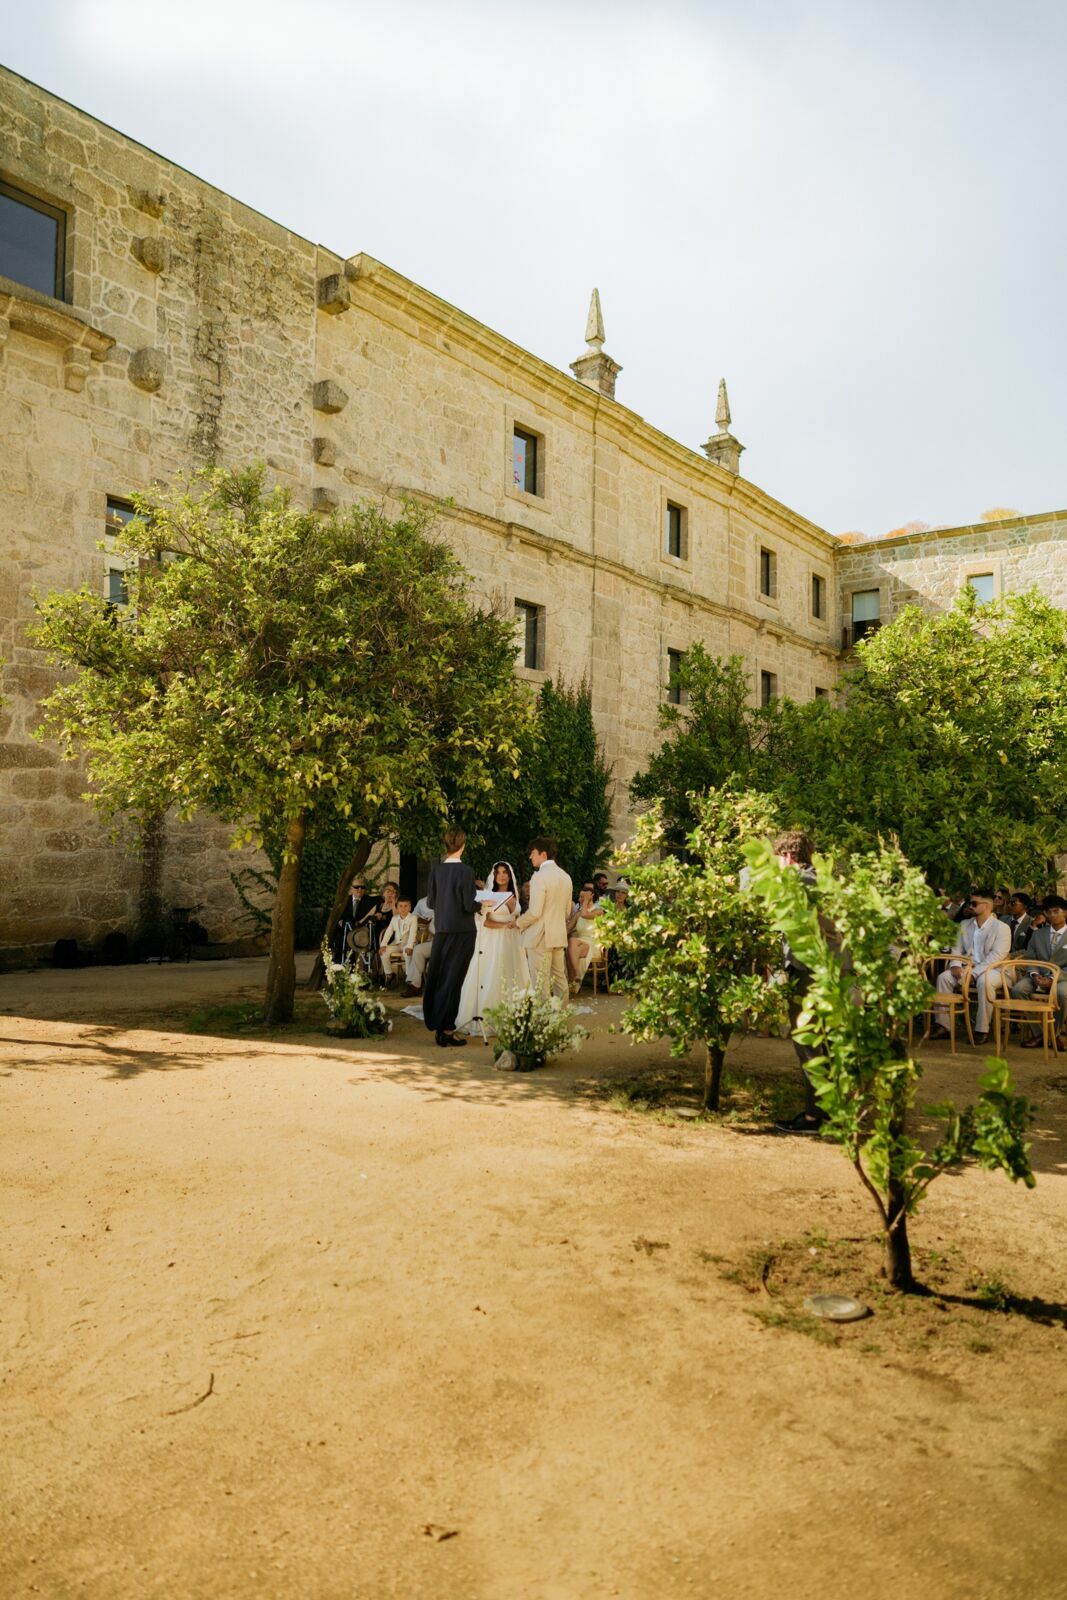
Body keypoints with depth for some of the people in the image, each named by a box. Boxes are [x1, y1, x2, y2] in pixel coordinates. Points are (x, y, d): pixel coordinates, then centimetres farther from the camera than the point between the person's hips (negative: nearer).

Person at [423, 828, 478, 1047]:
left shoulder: (436, 870, 0)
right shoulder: (465, 871, -14)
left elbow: (430, 902, 5)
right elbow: (469, 906, -14)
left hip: (441, 929, 5)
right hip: (462, 931, -5)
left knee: (438, 977, 14)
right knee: (453, 979, 1)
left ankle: (436, 1025, 21)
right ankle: (446, 1029, 5)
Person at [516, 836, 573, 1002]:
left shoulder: (539, 877, -15)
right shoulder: (565, 876, 11)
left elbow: (535, 912, -19)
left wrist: (518, 923, -3)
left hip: (540, 937, -8)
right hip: (559, 935, 8)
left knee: (540, 982, -4)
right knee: (559, 979, 12)